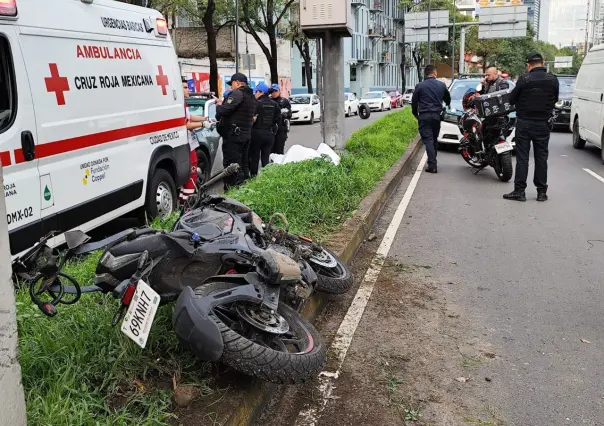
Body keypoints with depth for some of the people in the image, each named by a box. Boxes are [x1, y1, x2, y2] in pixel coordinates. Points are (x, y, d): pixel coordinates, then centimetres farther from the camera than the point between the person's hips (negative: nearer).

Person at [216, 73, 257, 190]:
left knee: (231, 164, -8)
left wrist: (219, 105, 2)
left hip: (233, 134, -10)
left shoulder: (237, 93, -13)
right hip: (246, 134, 10)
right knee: (242, 163, 17)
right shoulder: (252, 97, 18)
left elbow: (223, 110, -22)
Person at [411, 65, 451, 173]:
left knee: (428, 140, -6)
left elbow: (414, 102, 3)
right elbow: (448, 98, 25)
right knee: (434, 139, 15)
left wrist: (415, 114, 21)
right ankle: (433, 162, 21)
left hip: (424, 116, -3)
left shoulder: (419, 86, -3)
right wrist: (448, 105, 48)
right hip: (437, 115, 3)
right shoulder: (442, 85, 7)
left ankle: (432, 165, -15)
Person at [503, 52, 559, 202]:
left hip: (524, 123, -2)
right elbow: (554, 100, 9)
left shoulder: (524, 79, -11)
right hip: (543, 124, 2)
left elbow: (511, 100, -4)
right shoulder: (553, 80, -2)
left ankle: (519, 191, 1)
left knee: (522, 157, 2)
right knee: (541, 158, 8)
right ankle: (542, 192, 12)